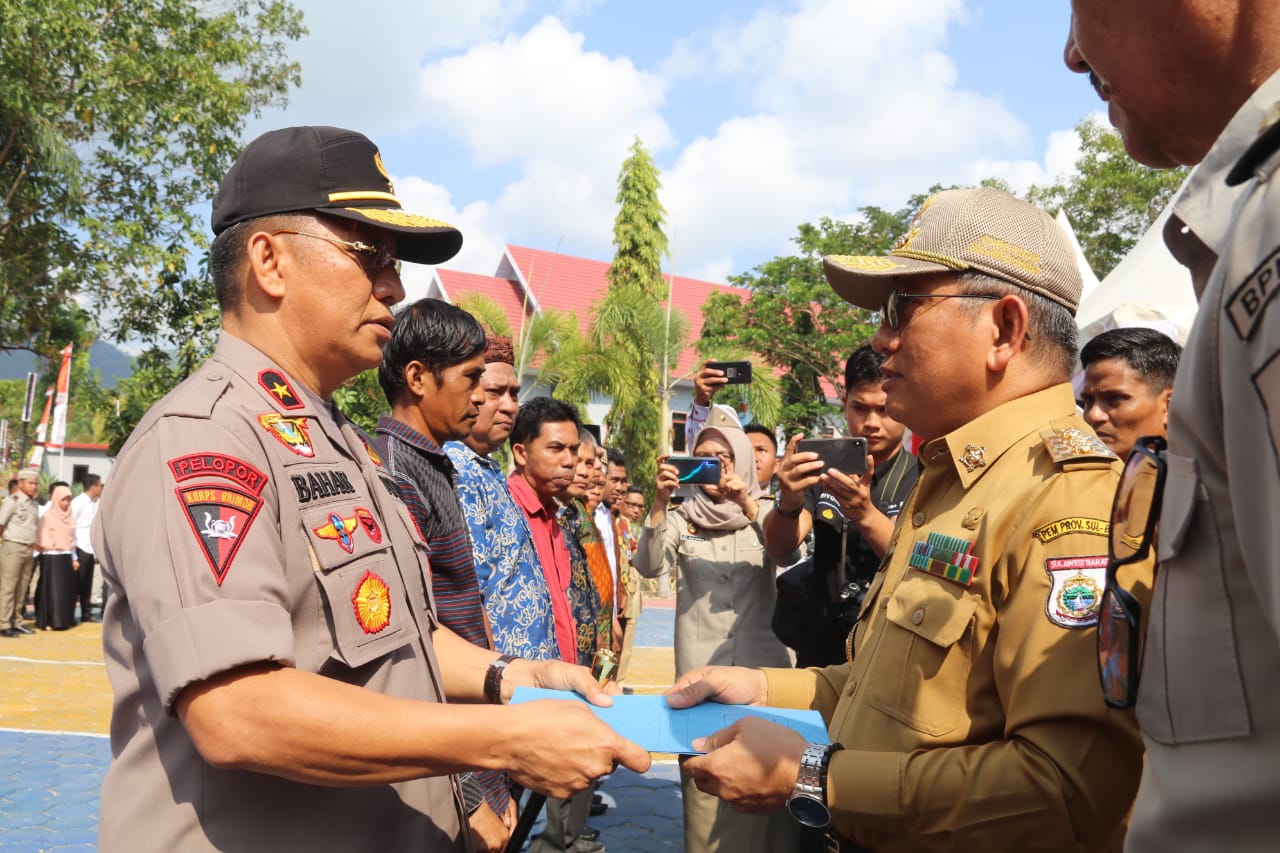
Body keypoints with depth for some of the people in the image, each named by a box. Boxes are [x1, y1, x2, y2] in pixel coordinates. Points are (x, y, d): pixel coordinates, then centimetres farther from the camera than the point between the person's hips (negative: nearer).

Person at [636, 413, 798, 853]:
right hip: (701, 668, 0)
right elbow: (648, 566, -11)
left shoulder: (763, 512, 7)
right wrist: (658, 504, -24)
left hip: (762, 664, 0)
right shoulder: (682, 518, 5)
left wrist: (748, 506, -25)